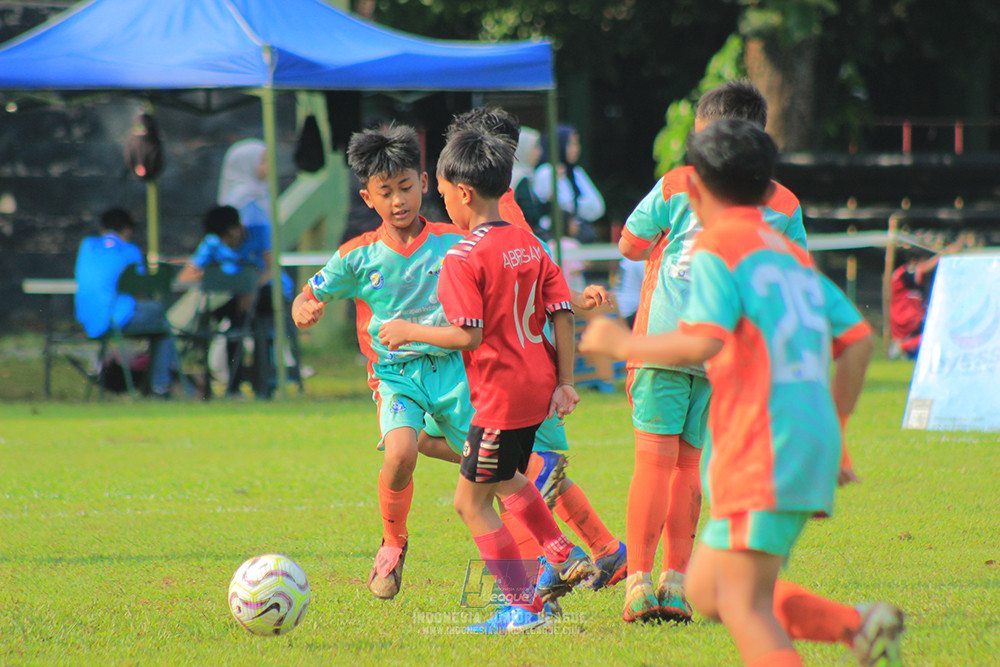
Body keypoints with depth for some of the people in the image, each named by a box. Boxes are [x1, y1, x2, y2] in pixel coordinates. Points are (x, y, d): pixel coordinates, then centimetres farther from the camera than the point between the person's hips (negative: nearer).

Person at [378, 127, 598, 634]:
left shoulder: (463, 258, -16)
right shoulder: (529, 245, 8)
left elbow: (469, 335, -22)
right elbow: (562, 313, 6)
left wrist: (410, 332, -9)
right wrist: (564, 381, 11)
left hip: (501, 394, -9)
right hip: (538, 385, 9)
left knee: (471, 501, 3)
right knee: (504, 477, 32)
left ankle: (523, 606, 4)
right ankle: (564, 558, 34)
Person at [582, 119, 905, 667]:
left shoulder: (718, 248, -4)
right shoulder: (790, 253, 21)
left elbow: (701, 344, -19)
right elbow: (857, 340, 21)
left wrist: (622, 345, -4)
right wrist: (833, 434, 28)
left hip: (763, 454, -8)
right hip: (812, 446, 8)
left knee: (743, 606, -11)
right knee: (704, 591, 13)